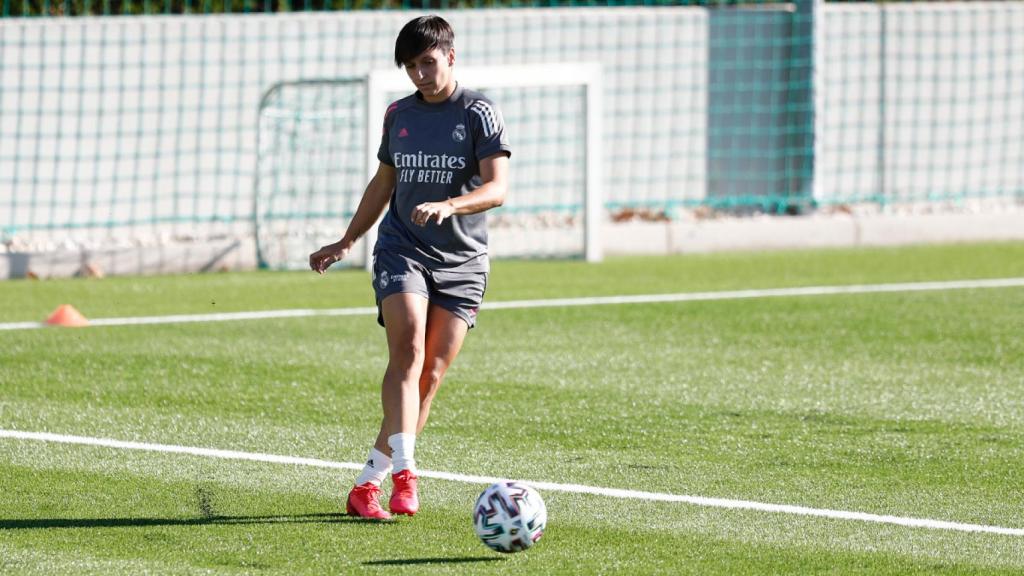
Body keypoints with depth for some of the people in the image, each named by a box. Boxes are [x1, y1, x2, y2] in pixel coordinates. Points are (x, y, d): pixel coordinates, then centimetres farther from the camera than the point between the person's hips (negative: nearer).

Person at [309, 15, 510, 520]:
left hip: (461, 262, -1)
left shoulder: (478, 113, -3)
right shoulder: (398, 114, 11)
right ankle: (403, 473, -31)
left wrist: (447, 205, -32)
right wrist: (346, 242, 26)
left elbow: (497, 188, -15)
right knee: (408, 351, -21)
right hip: (402, 250, 2)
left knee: (430, 376, -2)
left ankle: (368, 483, 8)